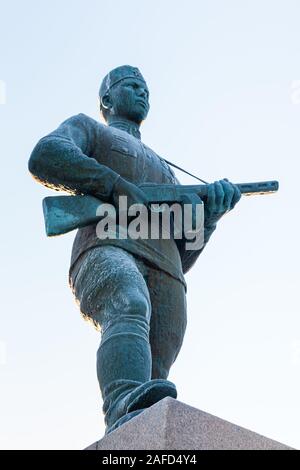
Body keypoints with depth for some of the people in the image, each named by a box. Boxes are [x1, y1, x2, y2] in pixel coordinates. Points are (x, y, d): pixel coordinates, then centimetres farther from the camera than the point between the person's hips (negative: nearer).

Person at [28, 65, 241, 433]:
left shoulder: (163, 170, 43)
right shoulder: (86, 128, 29)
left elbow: (185, 248, 29)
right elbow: (46, 156, 2)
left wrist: (211, 211, 8)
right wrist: (116, 186, -4)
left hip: (165, 278, 5)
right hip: (106, 253, -5)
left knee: (151, 384, -18)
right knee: (130, 310, -39)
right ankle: (126, 413, -64)